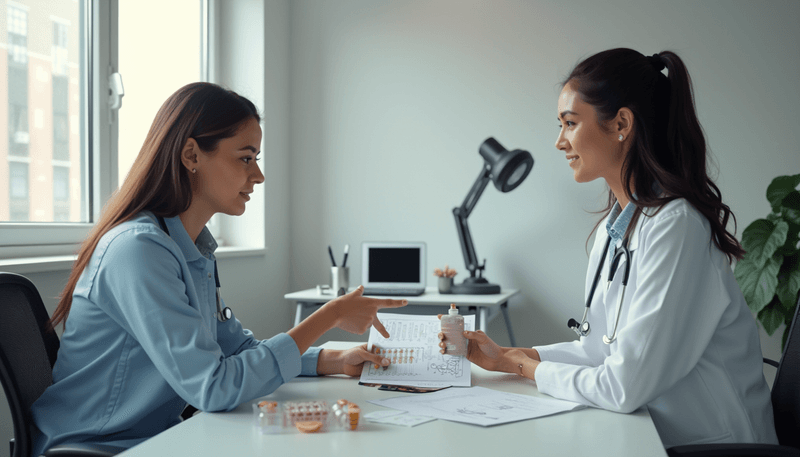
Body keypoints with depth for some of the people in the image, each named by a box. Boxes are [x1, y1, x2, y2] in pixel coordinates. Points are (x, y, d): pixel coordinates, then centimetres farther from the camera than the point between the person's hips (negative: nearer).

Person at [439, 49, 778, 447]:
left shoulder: (676, 225, -22)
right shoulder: (614, 224, 4)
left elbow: (623, 387, -23)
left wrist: (526, 367, -8)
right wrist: (503, 357, 6)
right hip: (646, 432, 7)